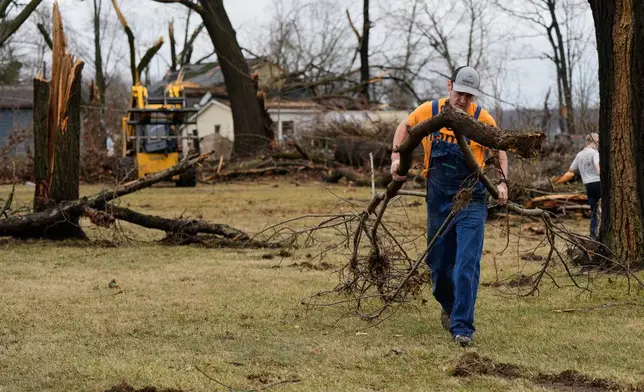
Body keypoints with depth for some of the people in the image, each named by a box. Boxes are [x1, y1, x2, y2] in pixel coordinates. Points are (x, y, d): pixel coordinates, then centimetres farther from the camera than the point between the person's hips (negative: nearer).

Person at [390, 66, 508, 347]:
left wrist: (502, 182, -10)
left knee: (467, 264, -13)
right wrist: (397, 156, 0)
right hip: (438, 198, 3)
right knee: (438, 261, 15)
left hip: (471, 200, -3)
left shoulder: (483, 119, -11)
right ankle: (449, 307, 43)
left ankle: (462, 327, -12)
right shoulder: (428, 112, -6)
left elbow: (499, 152, 4)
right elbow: (405, 127, 14)